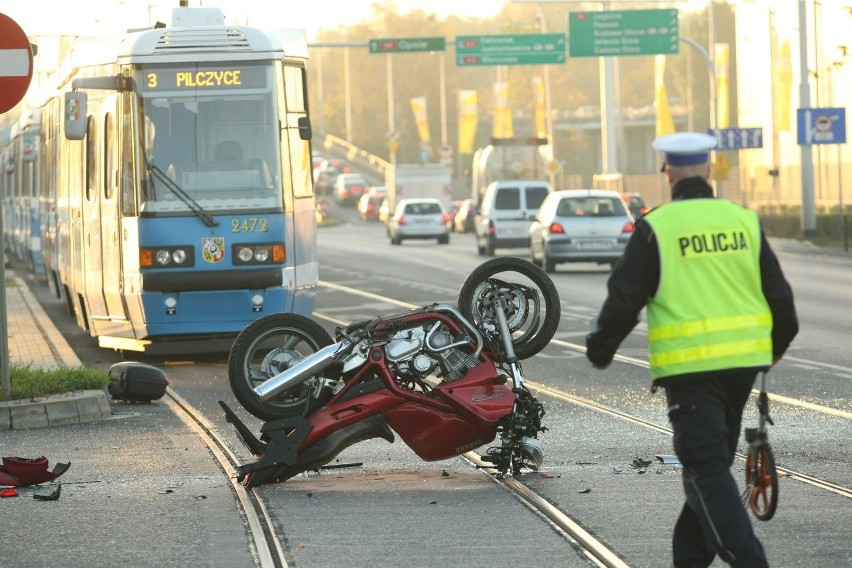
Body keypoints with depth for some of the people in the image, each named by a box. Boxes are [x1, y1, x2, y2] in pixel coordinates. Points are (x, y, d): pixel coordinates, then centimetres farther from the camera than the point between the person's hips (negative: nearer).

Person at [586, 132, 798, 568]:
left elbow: (624, 298, -5)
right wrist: (777, 345, 30)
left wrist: (600, 350, 12)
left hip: (689, 365, -5)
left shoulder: (656, 227, -5)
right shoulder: (743, 220, 7)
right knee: (712, 461, 17)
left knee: (707, 469, -6)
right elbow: (779, 294, 11)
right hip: (743, 361, 5)